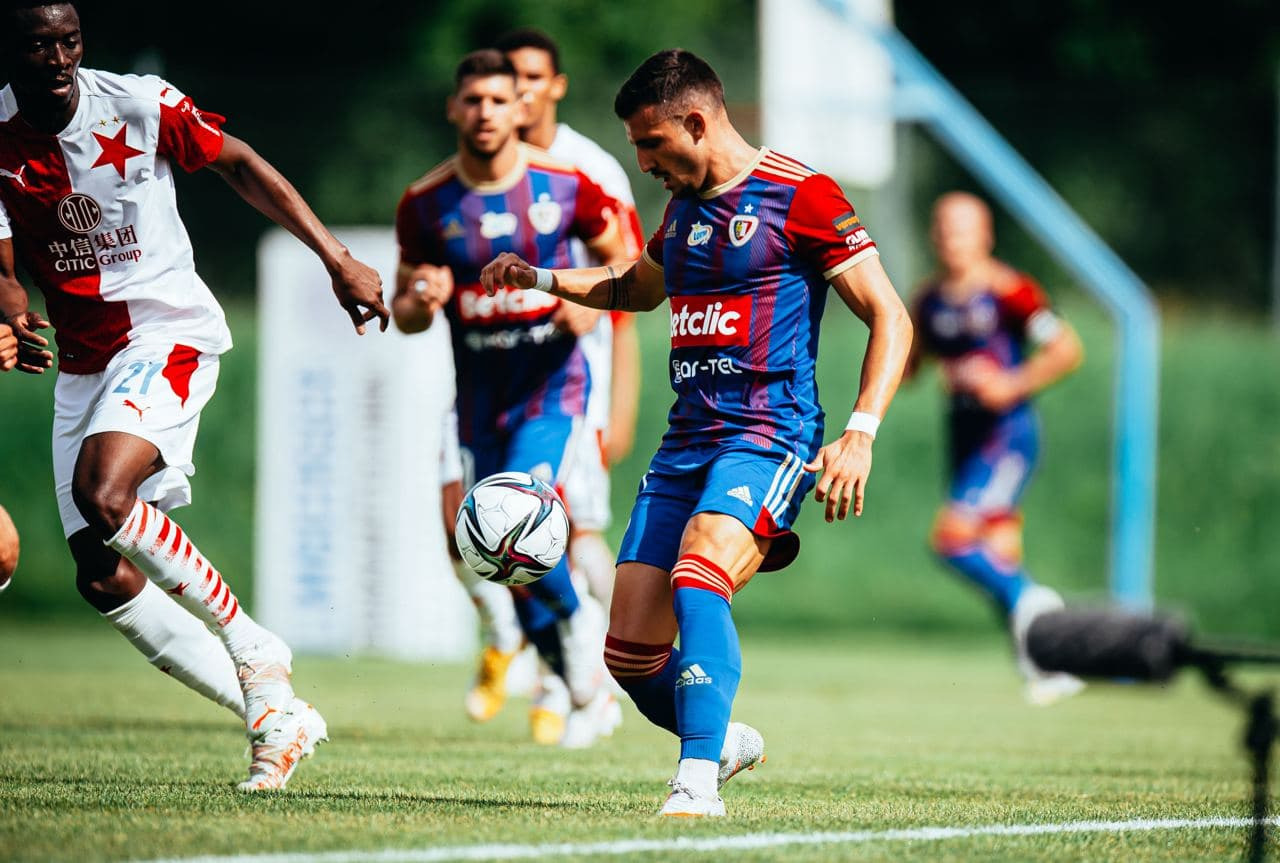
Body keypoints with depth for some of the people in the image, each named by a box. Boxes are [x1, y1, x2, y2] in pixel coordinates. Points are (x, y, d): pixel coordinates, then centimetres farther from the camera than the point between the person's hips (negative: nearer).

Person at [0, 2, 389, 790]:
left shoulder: (138, 105, -12)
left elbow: (241, 166, 0)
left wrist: (338, 260, -2)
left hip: (168, 332, -5)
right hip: (83, 360, 5)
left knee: (103, 494, -30)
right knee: (106, 580, -1)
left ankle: (255, 650, -13)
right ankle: (276, 712, 8)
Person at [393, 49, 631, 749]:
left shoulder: (565, 186, -6)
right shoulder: (425, 205, -3)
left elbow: (620, 263, 8)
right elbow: (403, 313, 6)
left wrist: (593, 305, -12)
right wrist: (422, 303, -18)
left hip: (553, 381, -3)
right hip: (481, 395, 3)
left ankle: (579, 617, 5)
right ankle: (589, 695, 21)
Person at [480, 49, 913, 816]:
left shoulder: (799, 196, -7)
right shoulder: (685, 205, 16)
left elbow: (890, 318, -9)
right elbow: (639, 288, 39)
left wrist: (860, 434, -20)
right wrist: (540, 278, 24)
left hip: (766, 438, -8)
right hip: (685, 442, 8)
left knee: (696, 582, -34)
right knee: (629, 656, 2)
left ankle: (697, 783, -35)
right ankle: (724, 741, 29)